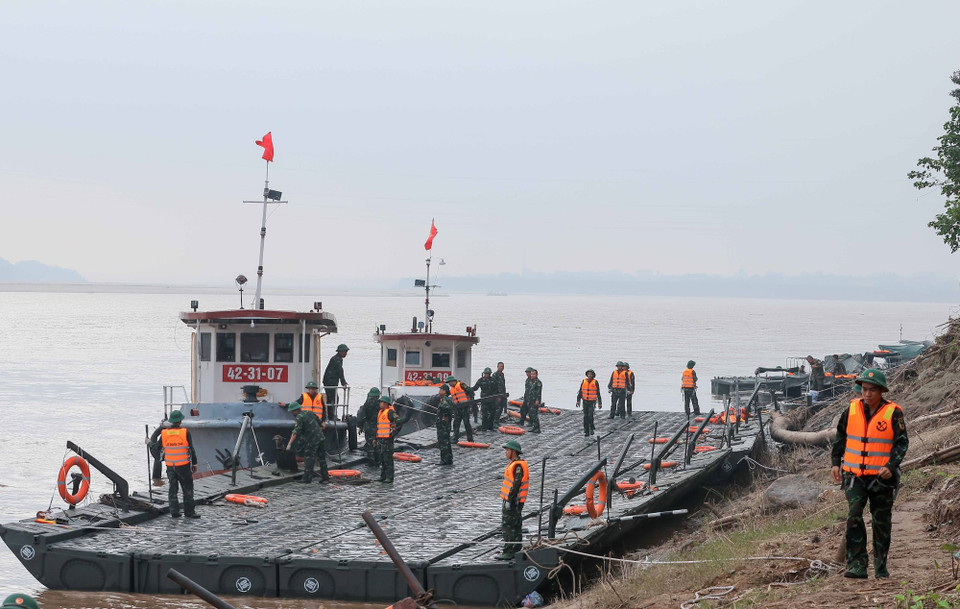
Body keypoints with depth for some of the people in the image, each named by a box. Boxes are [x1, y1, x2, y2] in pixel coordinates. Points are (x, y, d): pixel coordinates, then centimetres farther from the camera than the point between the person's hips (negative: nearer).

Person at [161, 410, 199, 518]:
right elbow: (191, 449, -6)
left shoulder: (164, 433, -1)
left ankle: (174, 511, 9)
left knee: (172, 489, 10)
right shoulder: (185, 432, -9)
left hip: (170, 466, 3)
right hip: (184, 465, -3)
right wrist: (194, 463, 3)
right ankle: (189, 511, 6)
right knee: (188, 488, 6)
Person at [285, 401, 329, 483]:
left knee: (309, 459, -2)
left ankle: (307, 478, -3)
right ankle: (325, 476, 21)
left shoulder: (299, 417, -11)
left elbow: (295, 432, -20)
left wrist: (289, 444, -21)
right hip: (320, 438, 8)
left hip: (311, 440, -8)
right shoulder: (310, 413, 13)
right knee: (321, 458, 15)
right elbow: (322, 424, 17)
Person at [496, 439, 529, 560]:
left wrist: (510, 501, -22)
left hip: (512, 501, -11)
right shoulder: (514, 464, 15)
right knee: (515, 526, 15)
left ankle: (508, 552, -8)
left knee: (507, 526, -9)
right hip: (514, 501, 11)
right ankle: (516, 550, 21)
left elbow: (516, 484, -23)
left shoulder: (518, 466, -18)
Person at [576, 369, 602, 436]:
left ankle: (591, 428, 6)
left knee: (590, 415, -15)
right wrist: (578, 401, -2)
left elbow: (598, 393, 0)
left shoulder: (595, 382, -5)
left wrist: (600, 403, 0)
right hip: (585, 401, 3)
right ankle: (586, 431, 7)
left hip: (592, 402, -3)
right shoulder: (584, 381, 1)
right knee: (585, 416, 1)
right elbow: (580, 392, 5)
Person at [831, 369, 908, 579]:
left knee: (882, 522, 8)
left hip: (882, 477, -1)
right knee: (853, 517, -14)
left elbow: (902, 443, -5)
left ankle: (881, 566, 21)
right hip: (854, 475, 2)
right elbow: (840, 437, 15)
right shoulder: (852, 410, 3)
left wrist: (891, 466, -18)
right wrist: (836, 462, 9)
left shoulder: (893, 413, -6)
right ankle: (857, 565, -15)